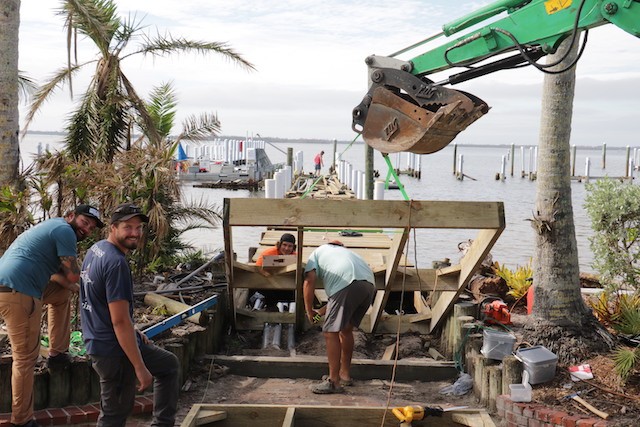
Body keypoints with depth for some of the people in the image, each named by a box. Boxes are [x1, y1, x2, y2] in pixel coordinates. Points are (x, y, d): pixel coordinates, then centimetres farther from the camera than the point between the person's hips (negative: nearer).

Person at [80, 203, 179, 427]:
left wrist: (132, 332, 20)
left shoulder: (95, 249, 8)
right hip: (113, 349, -10)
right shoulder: (116, 263, -23)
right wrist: (140, 367, -21)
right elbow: (120, 321, -26)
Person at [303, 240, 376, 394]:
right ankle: (345, 374, 33)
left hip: (348, 284, -7)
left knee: (331, 332, 0)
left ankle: (334, 382, 1)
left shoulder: (317, 252, 25)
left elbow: (309, 282, 7)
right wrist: (323, 311, 43)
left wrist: (309, 311, 15)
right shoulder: (347, 252, 41)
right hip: (370, 284, 7)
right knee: (346, 329, 23)